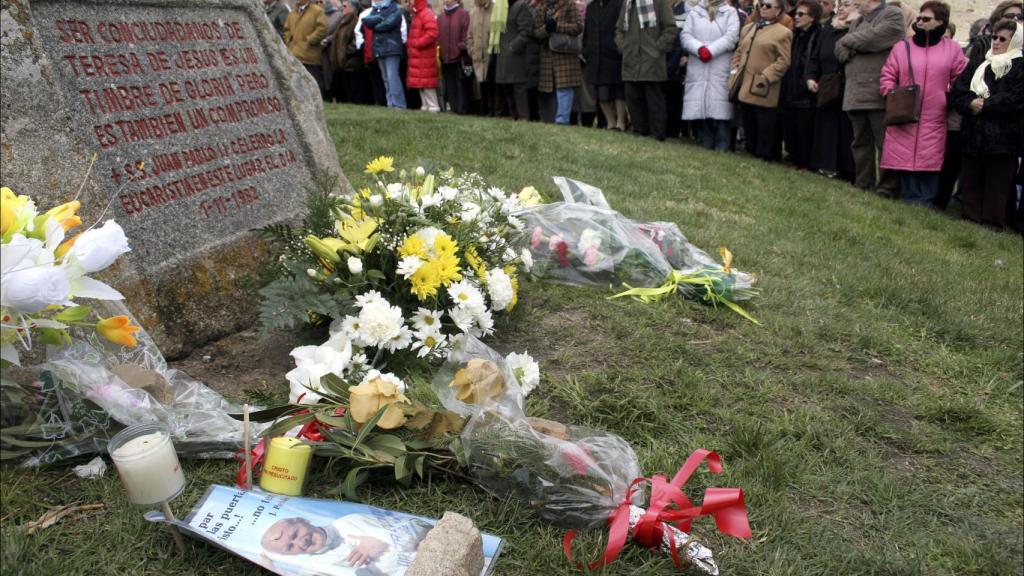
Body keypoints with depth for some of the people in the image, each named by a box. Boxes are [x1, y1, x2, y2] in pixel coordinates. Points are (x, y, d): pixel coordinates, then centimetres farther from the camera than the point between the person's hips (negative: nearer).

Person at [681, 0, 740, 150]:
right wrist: (699, 48, -12)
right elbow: (685, 35, 5)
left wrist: (711, 50, -14)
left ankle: (722, 149, -6)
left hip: (721, 69, -2)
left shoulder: (730, 12, 11)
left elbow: (731, 36, -3)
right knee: (699, 108, -1)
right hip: (697, 69, 2)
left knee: (720, 109, -9)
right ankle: (704, 148, 6)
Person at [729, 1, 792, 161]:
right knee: (749, 128, 14)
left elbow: (783, 61, -11)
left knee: (765, 133, -1)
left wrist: (765, 78, -18)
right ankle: (751, 156, 25)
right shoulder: (748, 28, 18)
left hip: (762, 90, -7)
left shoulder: (783, 33, -4)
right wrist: (734, 70, 7)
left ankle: (766, 158, 9)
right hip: (745, 87, 7)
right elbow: (738, 52, 22)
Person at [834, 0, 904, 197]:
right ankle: (863, 184, 17)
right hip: (856, 95, 7)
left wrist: (848, 41, 2)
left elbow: (872, 38, -15)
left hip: (880, 95, -7)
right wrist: (858, 46, -5)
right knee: (860, 143, 10)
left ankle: (888, 187, 0)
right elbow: (840, 51, 14)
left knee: (885, 143, -5)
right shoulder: (856, 23, 23)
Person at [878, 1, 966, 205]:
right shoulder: (902, 47, 7)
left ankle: (925, 203, 4)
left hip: (934, 120, -1)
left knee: (930, 161, -1)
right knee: (905, 159, -1)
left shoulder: (952, 49, 6)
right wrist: (891, 93, -9)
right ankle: (910, 201, 8)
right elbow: (887, 76, 7)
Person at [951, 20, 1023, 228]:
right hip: (974, 134, 5)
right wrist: (971, 103, -13)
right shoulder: (977, 65, 17)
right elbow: (958, 90, 6)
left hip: (1003, 135, -5)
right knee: (971, 179, 8)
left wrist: (985, 105, -13)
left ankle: (994, 219, 5)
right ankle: (972, 216, 17)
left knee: (998, 180, -1)